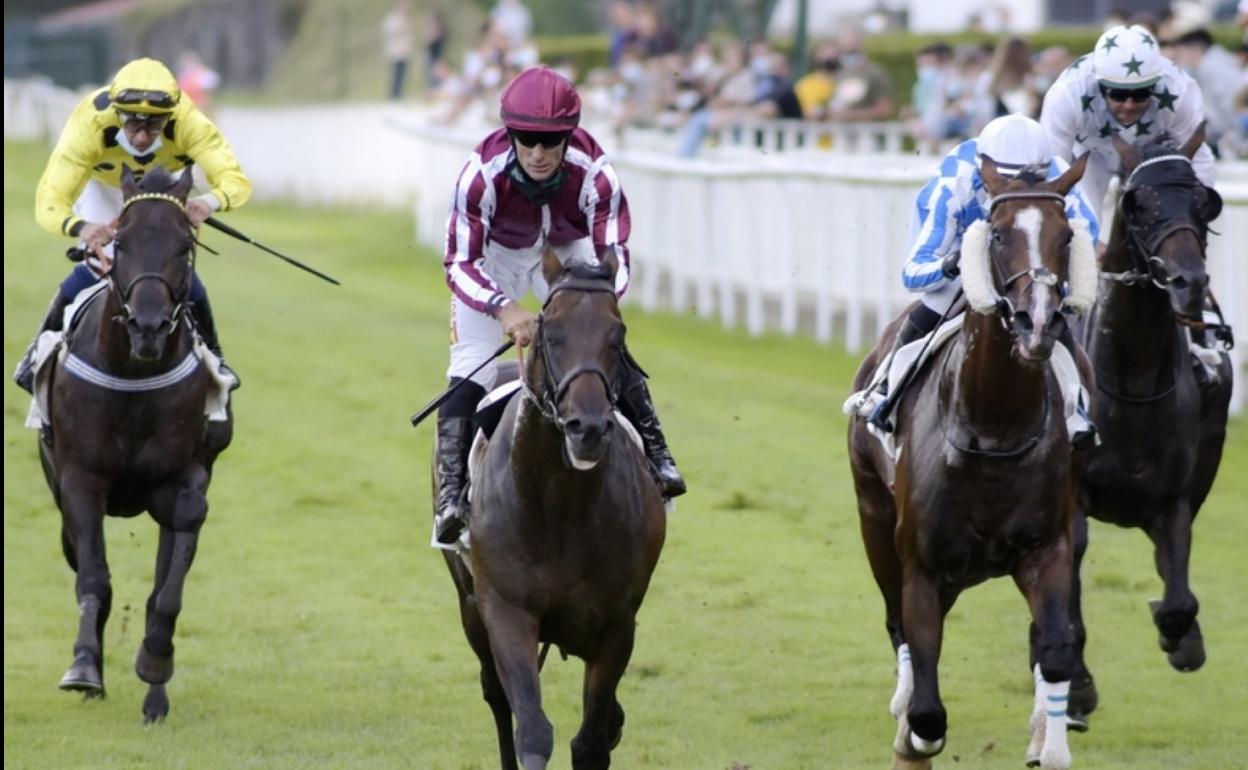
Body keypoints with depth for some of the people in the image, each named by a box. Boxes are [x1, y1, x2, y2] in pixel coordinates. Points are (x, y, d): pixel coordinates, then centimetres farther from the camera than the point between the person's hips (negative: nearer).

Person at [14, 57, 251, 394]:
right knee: (96, 265, -16)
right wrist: (81, 228, -70)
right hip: (102, 187, -1)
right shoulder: (89, 125, -45)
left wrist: (210, 201, -68)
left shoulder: (188, 123, -41)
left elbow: (235, 179, -44)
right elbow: (49, 201, -48)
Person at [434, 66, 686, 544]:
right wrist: (504, 309, -51)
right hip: (496, 252, -1)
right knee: (472, 362, -14)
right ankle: (451, 490, -13)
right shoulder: (482, 174, -37)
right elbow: (460, 262, -33)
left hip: (569, 249, 1)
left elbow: (615, 254, -26)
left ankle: (655, 457, 5)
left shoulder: (593, 173, -34)